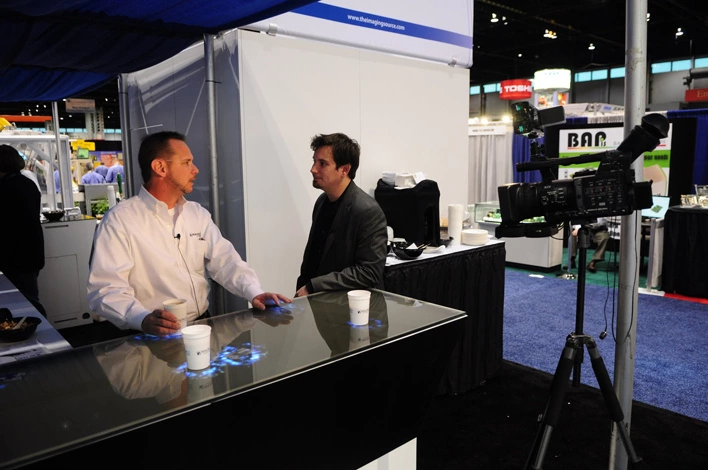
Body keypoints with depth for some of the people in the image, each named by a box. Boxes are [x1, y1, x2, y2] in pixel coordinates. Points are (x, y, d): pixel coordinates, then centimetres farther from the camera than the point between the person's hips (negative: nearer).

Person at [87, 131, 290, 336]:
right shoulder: (119, 221, -7)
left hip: (203, 328, 4)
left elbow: (225, 261, 6)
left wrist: (254, 292, -12)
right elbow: (106, 288, -14)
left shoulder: (198, 214, 12)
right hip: (155, 336, -4)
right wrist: (143, 319, -32)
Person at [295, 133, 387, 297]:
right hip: (317, 299, 6)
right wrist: (303, 288, 2)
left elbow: (369, 272, -19)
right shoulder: (323, 201, 7)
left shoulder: (368, 211, -17)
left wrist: (313, 286, -18)